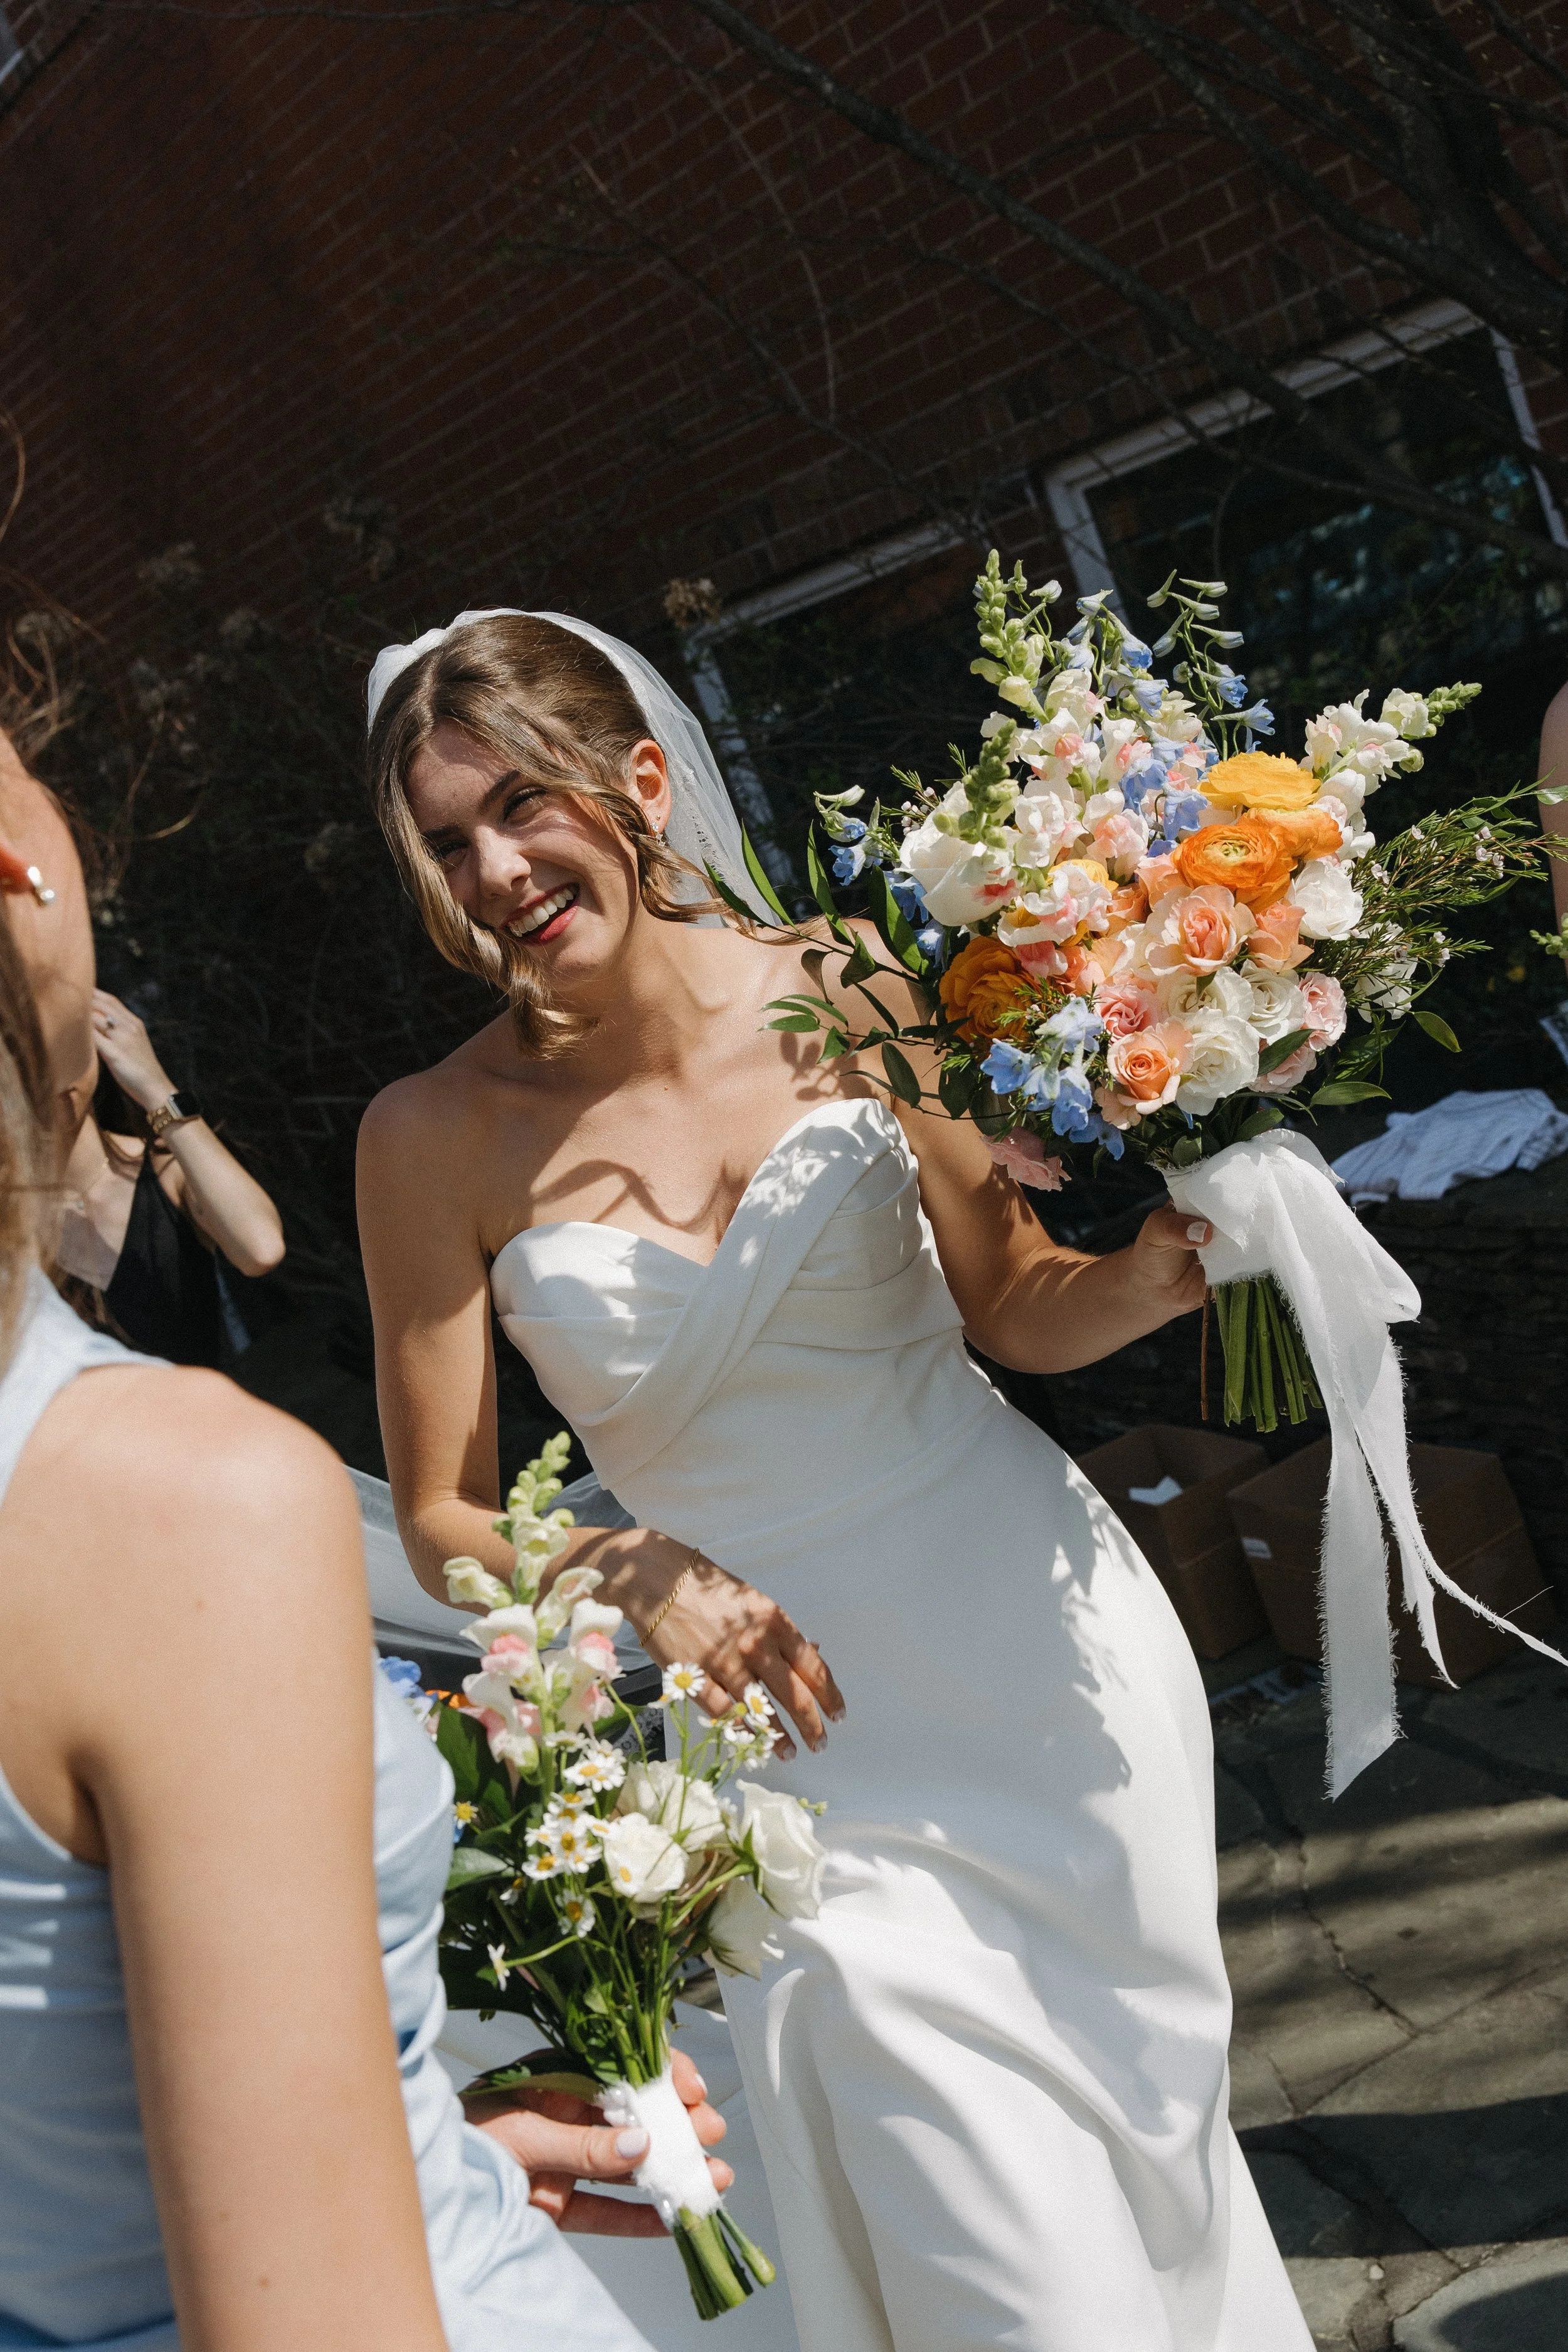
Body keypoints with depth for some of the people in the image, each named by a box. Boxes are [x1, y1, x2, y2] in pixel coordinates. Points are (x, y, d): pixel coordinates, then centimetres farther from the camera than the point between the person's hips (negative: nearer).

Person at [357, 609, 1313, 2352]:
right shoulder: (437, 1137, -9)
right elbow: (440, 1518, -1)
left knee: (1150, 2133, 18)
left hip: (1035, 1637, 2)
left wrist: (1159, 1270, -16)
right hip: (799, 1733, -1)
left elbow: (1017, 1310, 4)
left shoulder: (842, 993, -7)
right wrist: (637, 1572, -18)